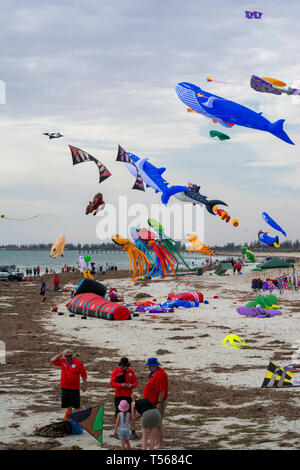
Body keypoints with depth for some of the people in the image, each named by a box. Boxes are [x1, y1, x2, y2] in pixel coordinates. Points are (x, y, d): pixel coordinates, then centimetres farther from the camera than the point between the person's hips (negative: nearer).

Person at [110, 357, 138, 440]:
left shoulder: (131, 372, 4)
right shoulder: (115, 372, -3)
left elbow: (135, 382, 6)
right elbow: (112, 383, -9)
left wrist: (132, 385, -17)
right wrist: (121, 385, -23)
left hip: (128, 395, 1)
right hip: (118, 396, -1)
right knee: (118, 414, 4)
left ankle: (133, 431, 0)